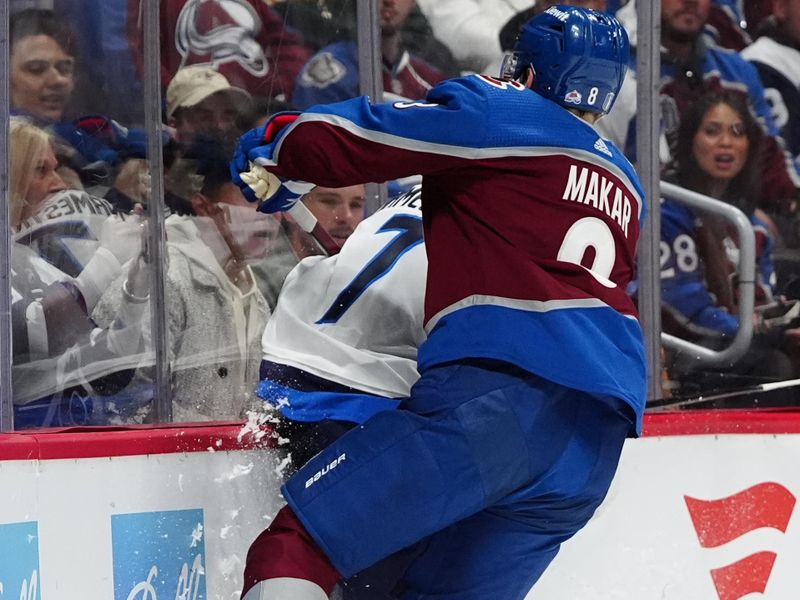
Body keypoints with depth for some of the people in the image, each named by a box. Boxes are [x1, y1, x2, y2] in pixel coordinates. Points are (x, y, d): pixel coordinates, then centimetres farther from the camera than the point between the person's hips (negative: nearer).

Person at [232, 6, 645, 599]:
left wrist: (271, 153, 23)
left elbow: (349, 140, 3)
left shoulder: (500, 116, 8)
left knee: (292, 548, -11)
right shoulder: (625, 189, 30)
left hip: (501, 393, -8)